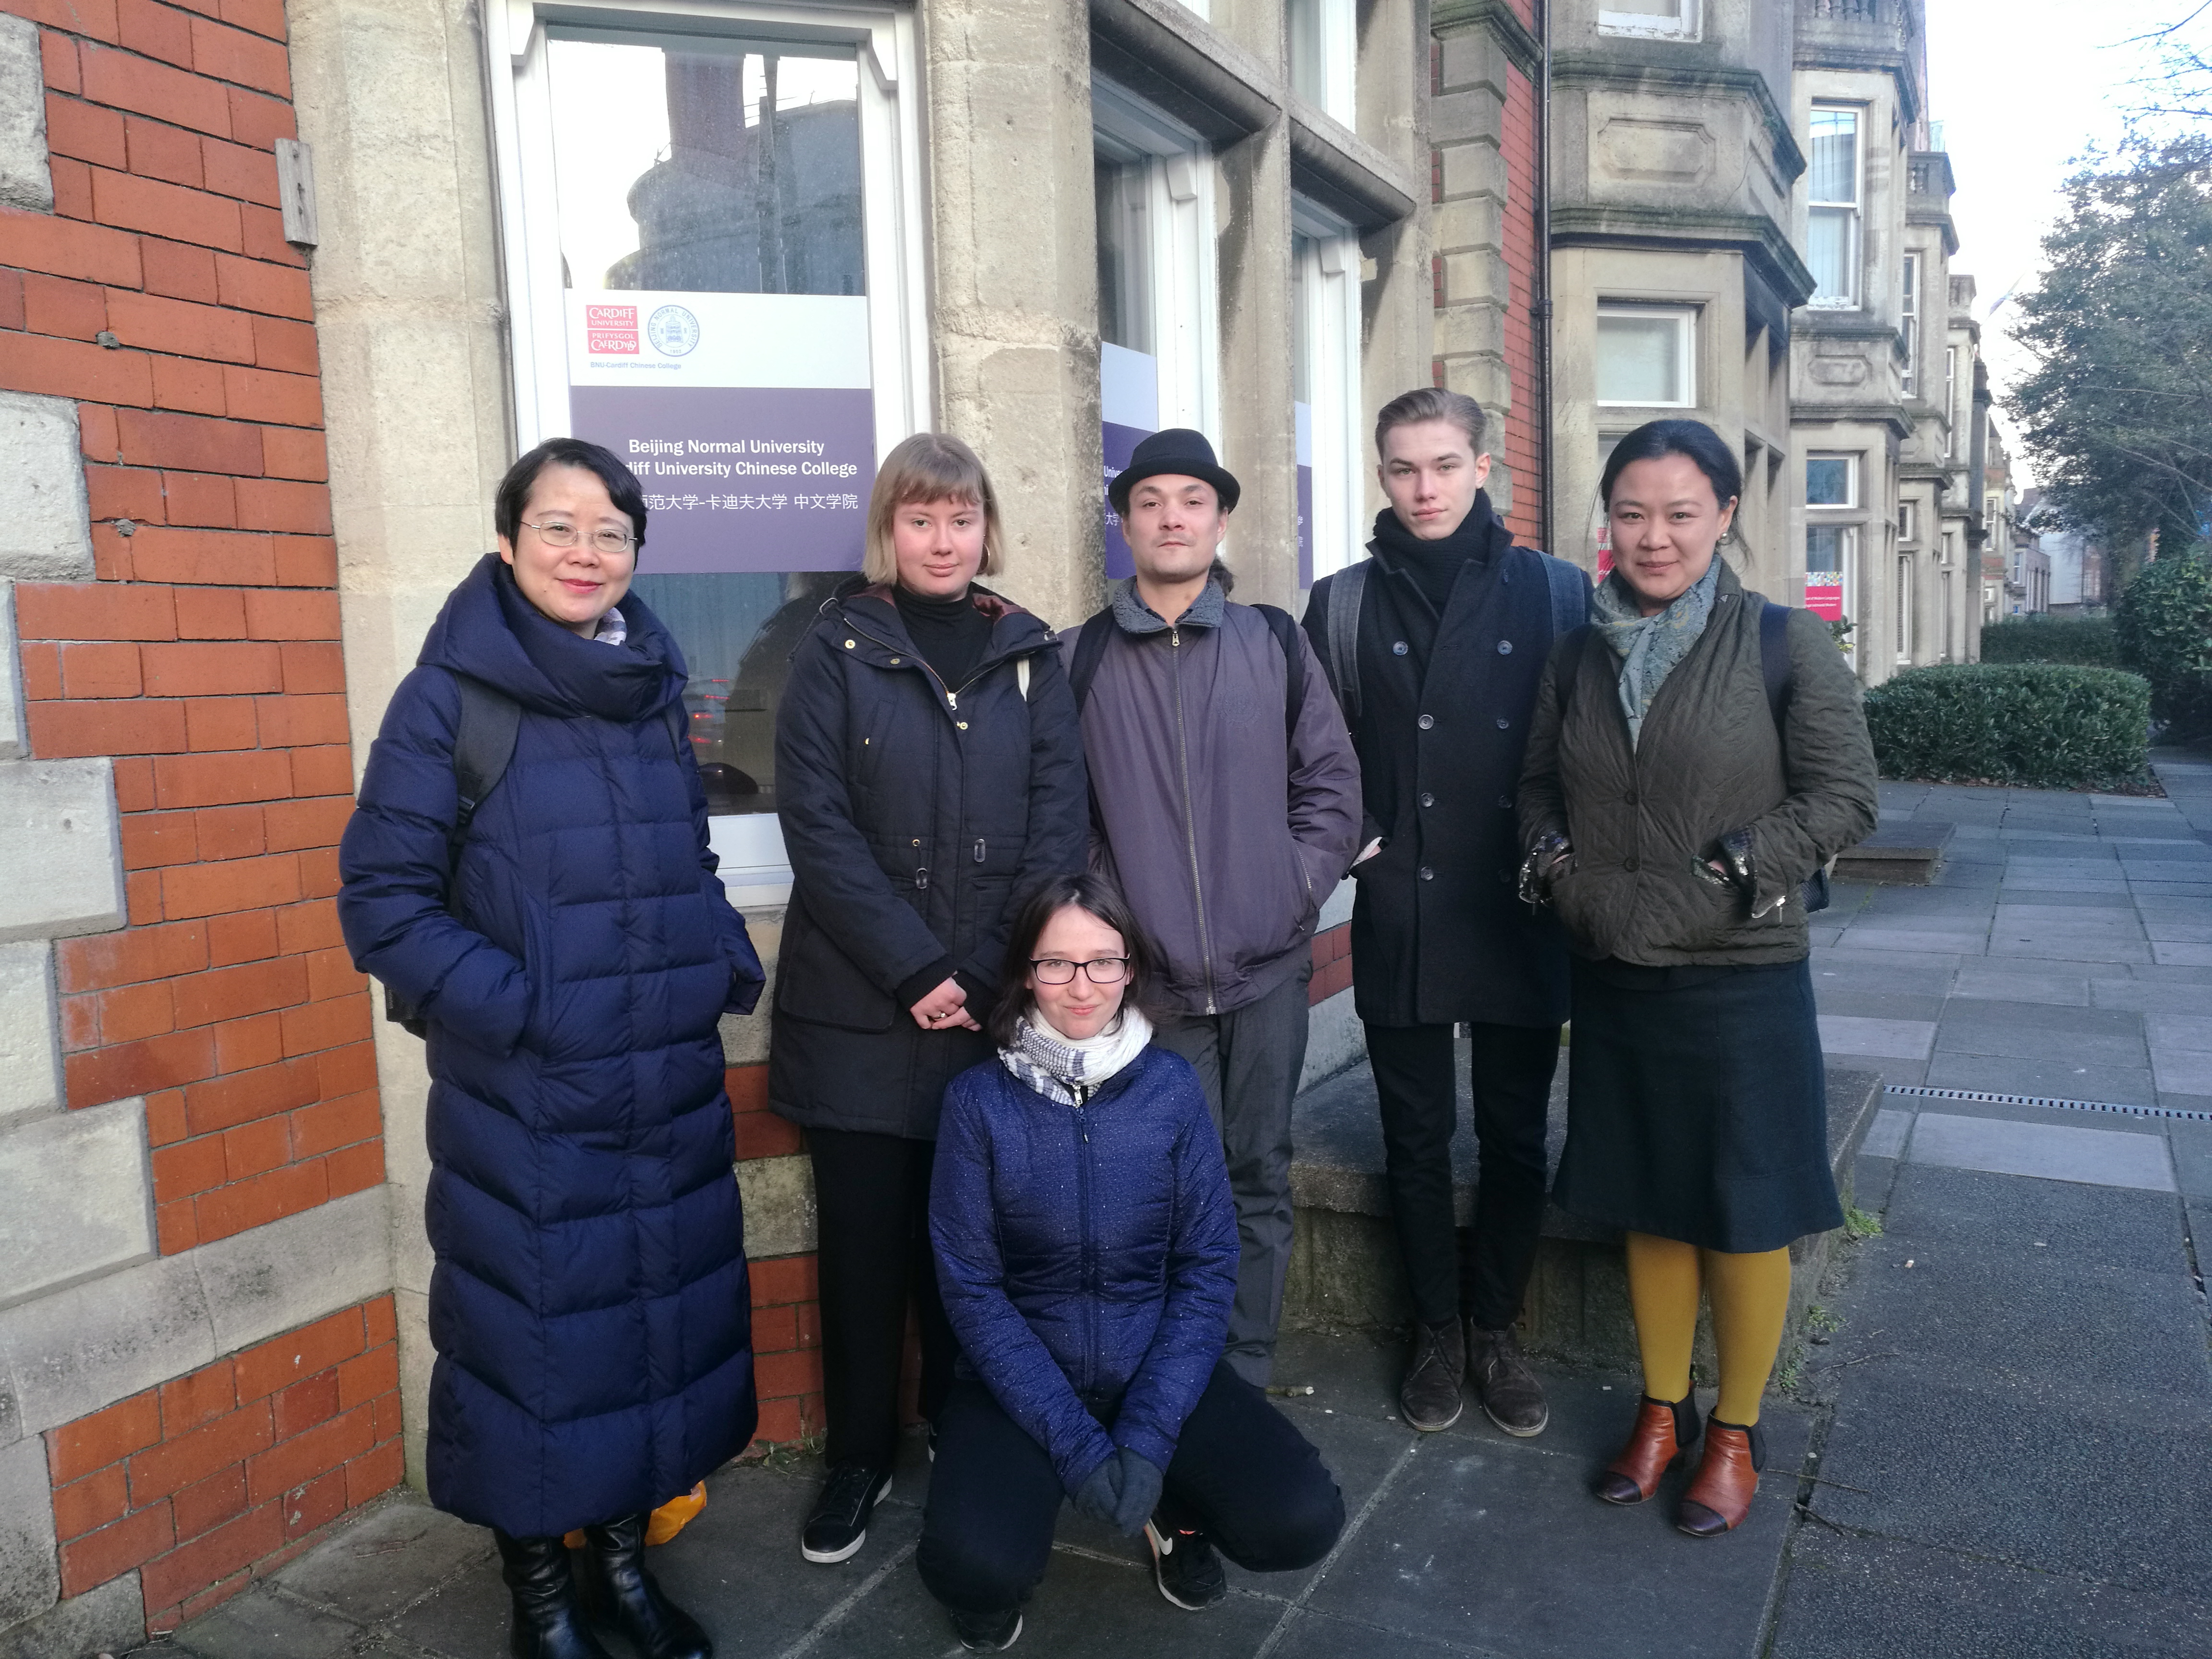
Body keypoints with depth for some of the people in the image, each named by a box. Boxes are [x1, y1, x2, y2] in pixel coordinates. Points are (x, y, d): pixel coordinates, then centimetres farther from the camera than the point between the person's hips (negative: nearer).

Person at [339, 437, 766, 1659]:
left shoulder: (654, 692, 7)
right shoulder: (450, 698, -8)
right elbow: (383, 896, -9)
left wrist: (729, 966, 1)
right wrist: (515, 1006, -17)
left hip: (673, 1094, 5)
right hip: (524, 1104, -4)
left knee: (660, 1323, 14)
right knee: (537, 1343, 8)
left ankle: (624, 1555, 36)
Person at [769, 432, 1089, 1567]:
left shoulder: (1028, 656, 7)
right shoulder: (836, 650, 0)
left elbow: (1057, 825, 0)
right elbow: (818, 825, -8)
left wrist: (985, 978, -10)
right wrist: (916, 971, -15)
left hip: (994, 1006, 2)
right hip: (860, 1011, -2)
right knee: (865, 1238, 6)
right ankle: (858, 1456, 24)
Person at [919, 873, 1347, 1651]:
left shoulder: (1172, 1086, -5)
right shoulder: (980, 1098, -10)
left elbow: (1209, 1267, -4)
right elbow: (970, 1285, -9)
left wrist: (1148, 1435, -14)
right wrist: (1074, 1441, -17)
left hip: (1159, 1368, 2)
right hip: (1023, 1378, -1)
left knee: (1301, 1521, -19)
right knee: (977, 1567, -28)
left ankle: (1174, 1506, 13)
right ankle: (1007, 1486, 8)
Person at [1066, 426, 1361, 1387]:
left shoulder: (1274, 642, 4)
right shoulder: (1082, 659, 1)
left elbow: (1331, 780, 7)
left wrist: (1298, 886, -3)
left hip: (1268, 964, 1)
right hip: (1154, 974, -1)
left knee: (1260, 1174, 10)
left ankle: (1249, 1373, 25)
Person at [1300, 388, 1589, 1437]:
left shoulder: (1556, 593, 2)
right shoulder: (1345, 605, 4)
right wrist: (1353, 838, -6)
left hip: (1522, 919, 0)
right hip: (1400, 919, 1)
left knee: (1515, 1138, 10)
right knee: (1416, 1140, 11)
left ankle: (1494, 1332, 29)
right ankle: (1436, 1332, 28)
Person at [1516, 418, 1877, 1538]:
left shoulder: (1785, 644, -6)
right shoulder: (1580, 655, 6)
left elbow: (1844, 795, -7)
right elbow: (1539, 783, 15)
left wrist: (1725, 877, -15)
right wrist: (1556, 864, -4)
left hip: (1742, 981, -3)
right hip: (1612, 982, 4)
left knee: (1745, 1212, 8)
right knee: (1647, 1204, 16)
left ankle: (1735, 1433, 28)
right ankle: (1661, 1411, 34)